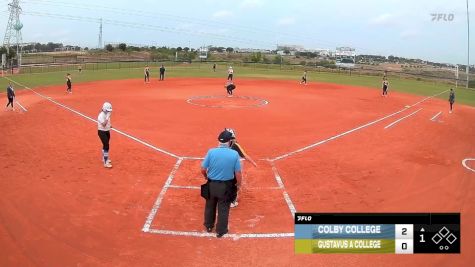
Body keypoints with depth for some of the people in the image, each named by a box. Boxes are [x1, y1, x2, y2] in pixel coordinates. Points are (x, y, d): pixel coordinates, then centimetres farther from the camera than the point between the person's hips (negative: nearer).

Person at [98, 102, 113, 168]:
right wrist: (108, 117, -35)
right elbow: (104, 124, -33)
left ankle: (104, 158, 38)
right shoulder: (101, 115, -23)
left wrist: (109, 125, 1)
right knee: (106, 146, -13)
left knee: (105, 145, 21)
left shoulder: (107, 114, 5)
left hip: (107, 131, 9)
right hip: (102, 132, -9)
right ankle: (106, 163, -12)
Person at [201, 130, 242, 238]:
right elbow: (238, 173, -11)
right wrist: (238, 184, 7)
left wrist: (206, 177, 13)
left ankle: (209, 226, 42)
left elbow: (203, 169, -9)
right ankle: (221, 231, 30)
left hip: (211, 184, 1)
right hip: (226, 185, -1)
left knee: (210, 206, 23)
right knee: (223, 208, 16)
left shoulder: (211, 151, -15)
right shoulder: (234, 154, -16)